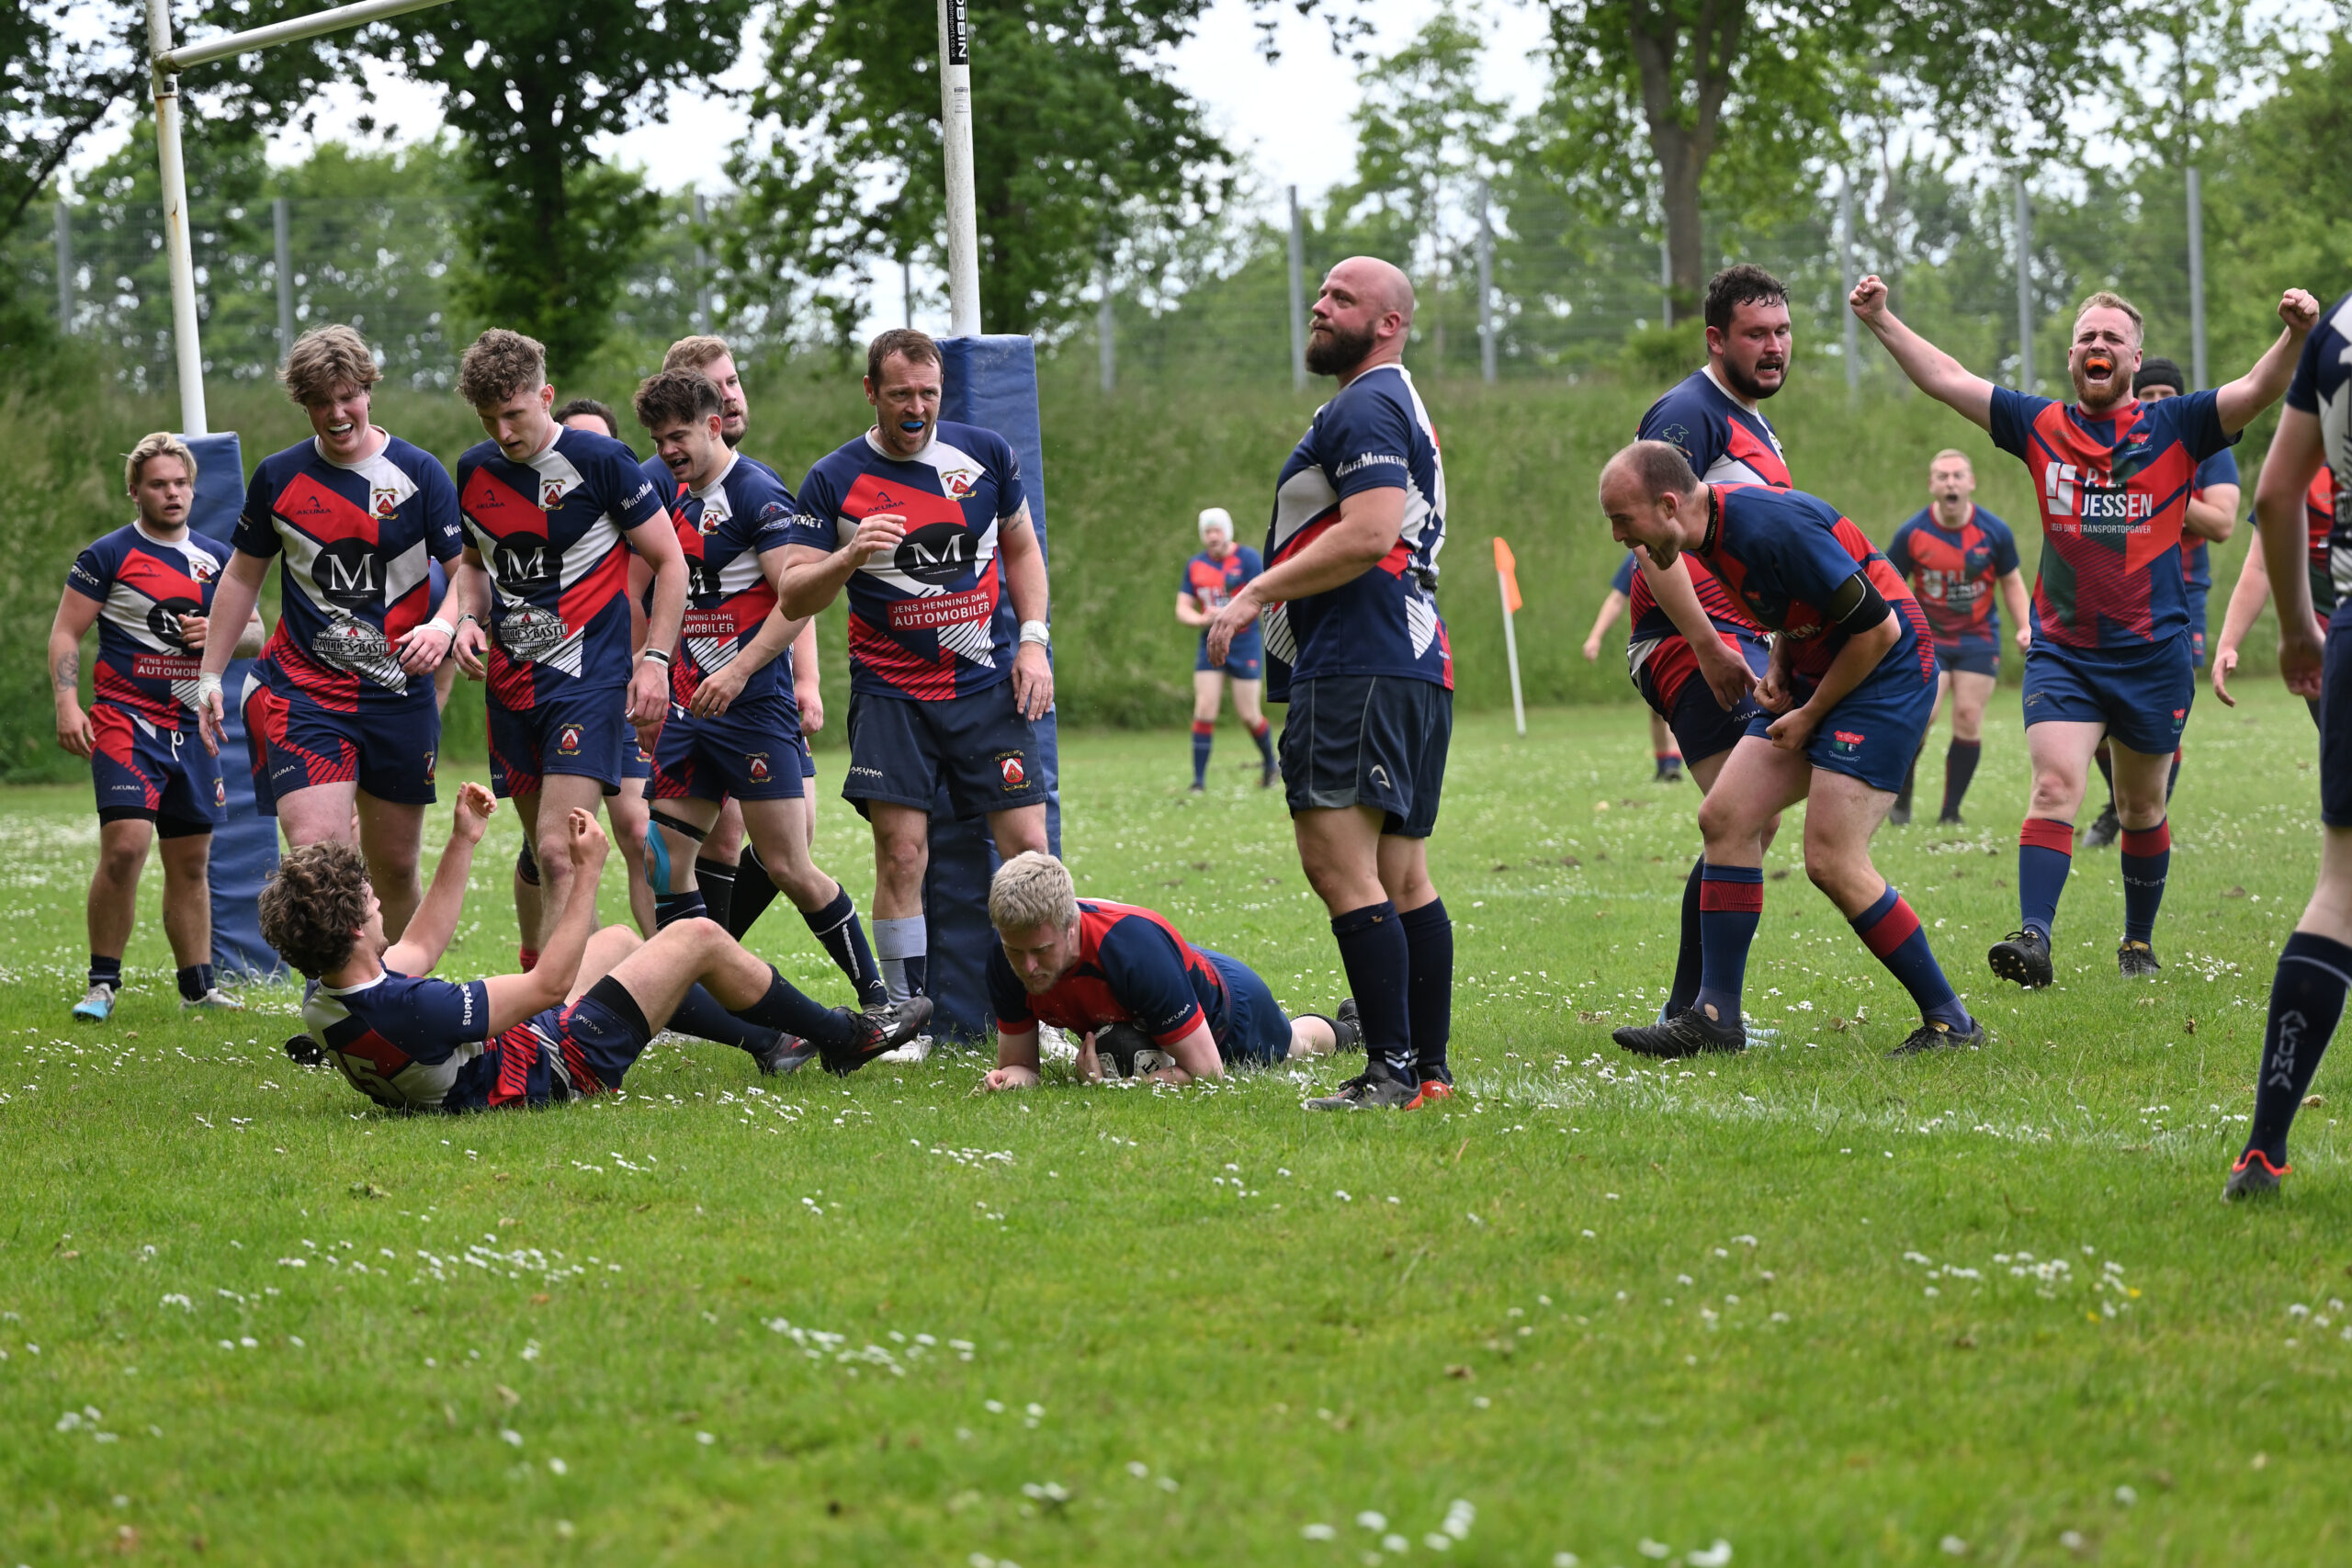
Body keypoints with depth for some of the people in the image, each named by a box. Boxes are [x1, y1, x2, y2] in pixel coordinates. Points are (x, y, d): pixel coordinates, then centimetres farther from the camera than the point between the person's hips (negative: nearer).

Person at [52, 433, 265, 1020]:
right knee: (125, 845, -20)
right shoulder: (108, 555, -2)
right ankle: (102, 982, -9)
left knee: (191, 861, 9)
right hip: (127, 718, -5)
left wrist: (220, 634, -4)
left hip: (194, 725, 5)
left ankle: (197, 986, 18)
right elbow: (66, 634, -2)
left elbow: (256, 635, 18)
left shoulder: (217, 559, 13)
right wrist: (67, 705, -14)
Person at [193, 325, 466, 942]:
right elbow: (242, 577, 15)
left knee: (395, 866, 7)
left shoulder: (419, 473, -1)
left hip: (397, 694, 0)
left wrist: (442, 626, -23)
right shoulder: (279, 477, 4)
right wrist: (209, 675, 13)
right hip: (303, 692, 0)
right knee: (316, 851, -18)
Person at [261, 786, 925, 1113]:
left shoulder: (323, 1005, -13)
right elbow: (550, 980, -28)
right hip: (565, 1065, -9)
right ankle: (843, 1037, 28)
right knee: (699, 937, 5)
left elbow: (421, 946, 8)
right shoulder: (403, 1011, -41)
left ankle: (765, 1039, 46)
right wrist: (588, 873, -20)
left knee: (617, 941, 29)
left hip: (520, 1045, 9)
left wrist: (462, 841, 8)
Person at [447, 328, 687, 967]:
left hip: (588, 679, -6)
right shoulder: (475, 470, 7)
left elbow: (670, 562, -3)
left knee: (558, 851, -16)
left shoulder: (601, 460, -9)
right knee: (539, 850, 12)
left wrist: (655, 659, -10)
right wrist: (469, 618, 5)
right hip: (511, 682, 6)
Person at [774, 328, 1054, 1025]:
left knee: (1027, 846, -5)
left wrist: (1033, 641, 5)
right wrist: (850, 556, -22)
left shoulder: (985, 452, 3)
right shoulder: (833, 480, -3)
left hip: (989, 682, 1)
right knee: (901, 852, -8)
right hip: (890, 690, -1)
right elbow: (793, 597, -4)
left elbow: (1021, 548, 16)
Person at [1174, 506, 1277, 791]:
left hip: (1245, 646, -3)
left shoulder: (1248, 559, -8)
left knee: (1248, 715, 0)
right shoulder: (1195, 566, 5)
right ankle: (1199, 781, -6)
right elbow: (1182, 608, 4)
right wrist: (1201, 619, -18)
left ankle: (1270, 762, 27)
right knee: (1204, 711, -7)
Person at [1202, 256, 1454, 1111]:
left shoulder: (1364, 408, -9)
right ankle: (1429, 1069, 11)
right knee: (1402, 878, 10)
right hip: (1415, 663, 11)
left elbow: (1369, 534, -21)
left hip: (1358, 671, -11)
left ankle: (1391, 1069, -19)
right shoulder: (1401, 408, 25)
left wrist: (1257, 592, -15)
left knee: (1340, 864, -15)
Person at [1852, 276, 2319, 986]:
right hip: (2061, 653, 0)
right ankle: (2034, 936, -25)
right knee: (2055, 788, -16)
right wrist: (1880, 320, -1)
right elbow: (1946, 379, 6)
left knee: (2141, 809, 12)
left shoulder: (2175, 427, 1)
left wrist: (2296, 333, -29)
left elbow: (2260, 389, -11)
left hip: (2153, 654, 0)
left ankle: (2139, 941, 29)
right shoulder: (2040, 426, 5)